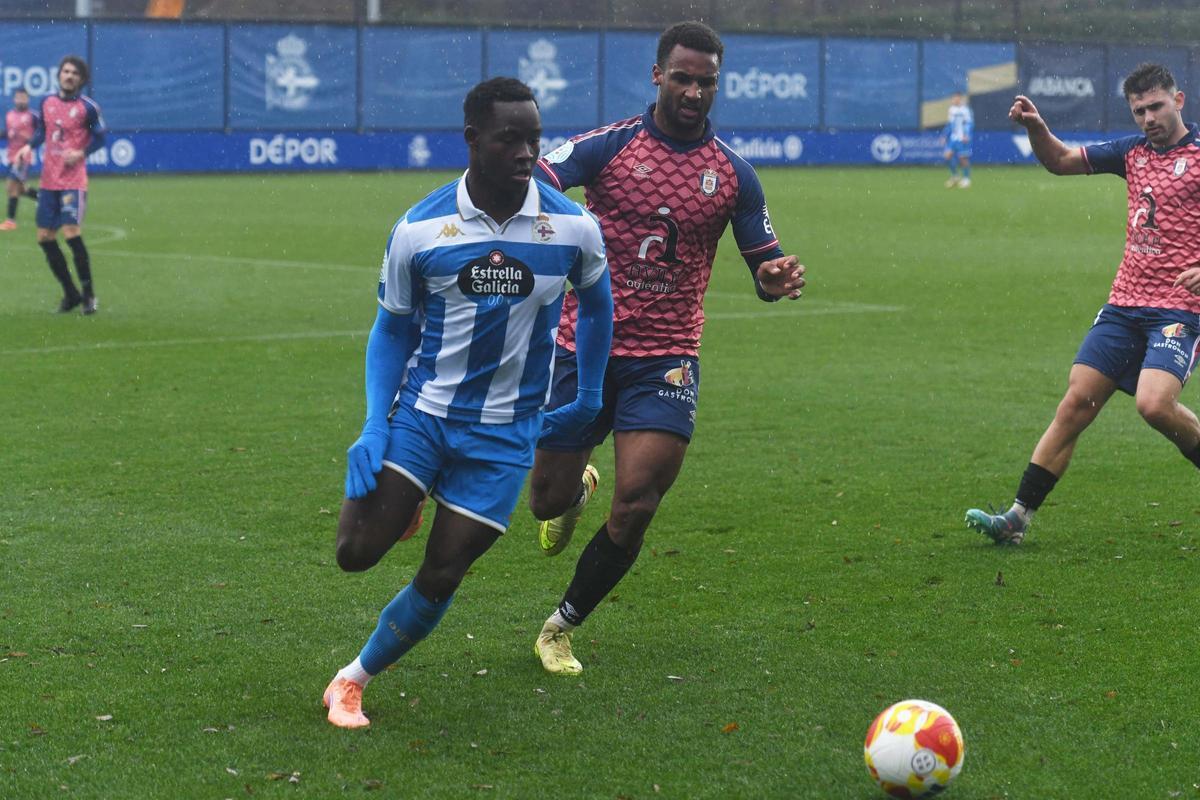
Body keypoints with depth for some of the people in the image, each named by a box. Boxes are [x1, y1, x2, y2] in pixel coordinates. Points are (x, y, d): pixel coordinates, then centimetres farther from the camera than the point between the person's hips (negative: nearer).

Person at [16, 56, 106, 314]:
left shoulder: (88, 107, -6)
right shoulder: (47, 102, 8)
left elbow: (99, 137, -1)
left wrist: (81, 153, -17)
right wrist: (29, 146, 1)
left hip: (73, 181, -6)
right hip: (48, 182, 6)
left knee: (71, 232, -17)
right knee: (45, 237, 4)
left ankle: (88, 293, -1)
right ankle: (70, 293, 18)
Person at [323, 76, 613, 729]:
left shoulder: (573, 227, -8)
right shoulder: (418, 229, -8)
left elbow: (596, 302, 13)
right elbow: (393, 329, 3)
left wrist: (590, 397, 16)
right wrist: (374, 426, -7)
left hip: (503, 435, 0)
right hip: (420, 413, 0)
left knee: (439, 579, -1)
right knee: (356, 551, -10)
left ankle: (354, 678, 23)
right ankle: (402, 503, 26)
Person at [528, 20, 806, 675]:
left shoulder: (733, 174, 4)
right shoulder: (610, 144, -2)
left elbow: (764, 267, 11)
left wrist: (777, 278, -14)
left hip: (665, 357, 0)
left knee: (635, 504, -14)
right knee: (547, 499, 7)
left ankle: (561, 628, 7)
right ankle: (578, 489, 48)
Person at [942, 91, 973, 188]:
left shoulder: (965, 110, -9)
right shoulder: (952, 109, 13)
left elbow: (969, 124, -11)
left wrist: (967, 135, -23)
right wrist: (944, 136, 19)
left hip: (962, 139, -7)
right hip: (953, 137, 7)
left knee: (963, 158, -3)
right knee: (947, 155, -4)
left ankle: (966, 178, 12)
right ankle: (955, 175, 13)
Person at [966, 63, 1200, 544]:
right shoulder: (1134, 152, 13)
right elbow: (1060, 161, 21)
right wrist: (1035, 127, 1)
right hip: (1123, 305, 6)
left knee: (1155, 404, -26)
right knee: (1076, 402, 0)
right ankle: (1016, 519, 1)